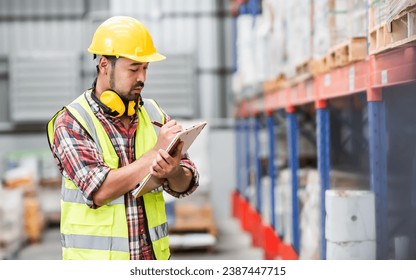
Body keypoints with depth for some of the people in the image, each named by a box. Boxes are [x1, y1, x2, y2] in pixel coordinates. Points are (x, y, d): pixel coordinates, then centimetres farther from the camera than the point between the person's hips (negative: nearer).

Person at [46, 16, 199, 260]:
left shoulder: (155, 114, 4)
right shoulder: (71, 122, -9)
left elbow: (187, 184, 2)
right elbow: (98, 191, -21)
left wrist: (173, 171, -21)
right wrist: (156, 152, -20)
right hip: (95, 260, -4)